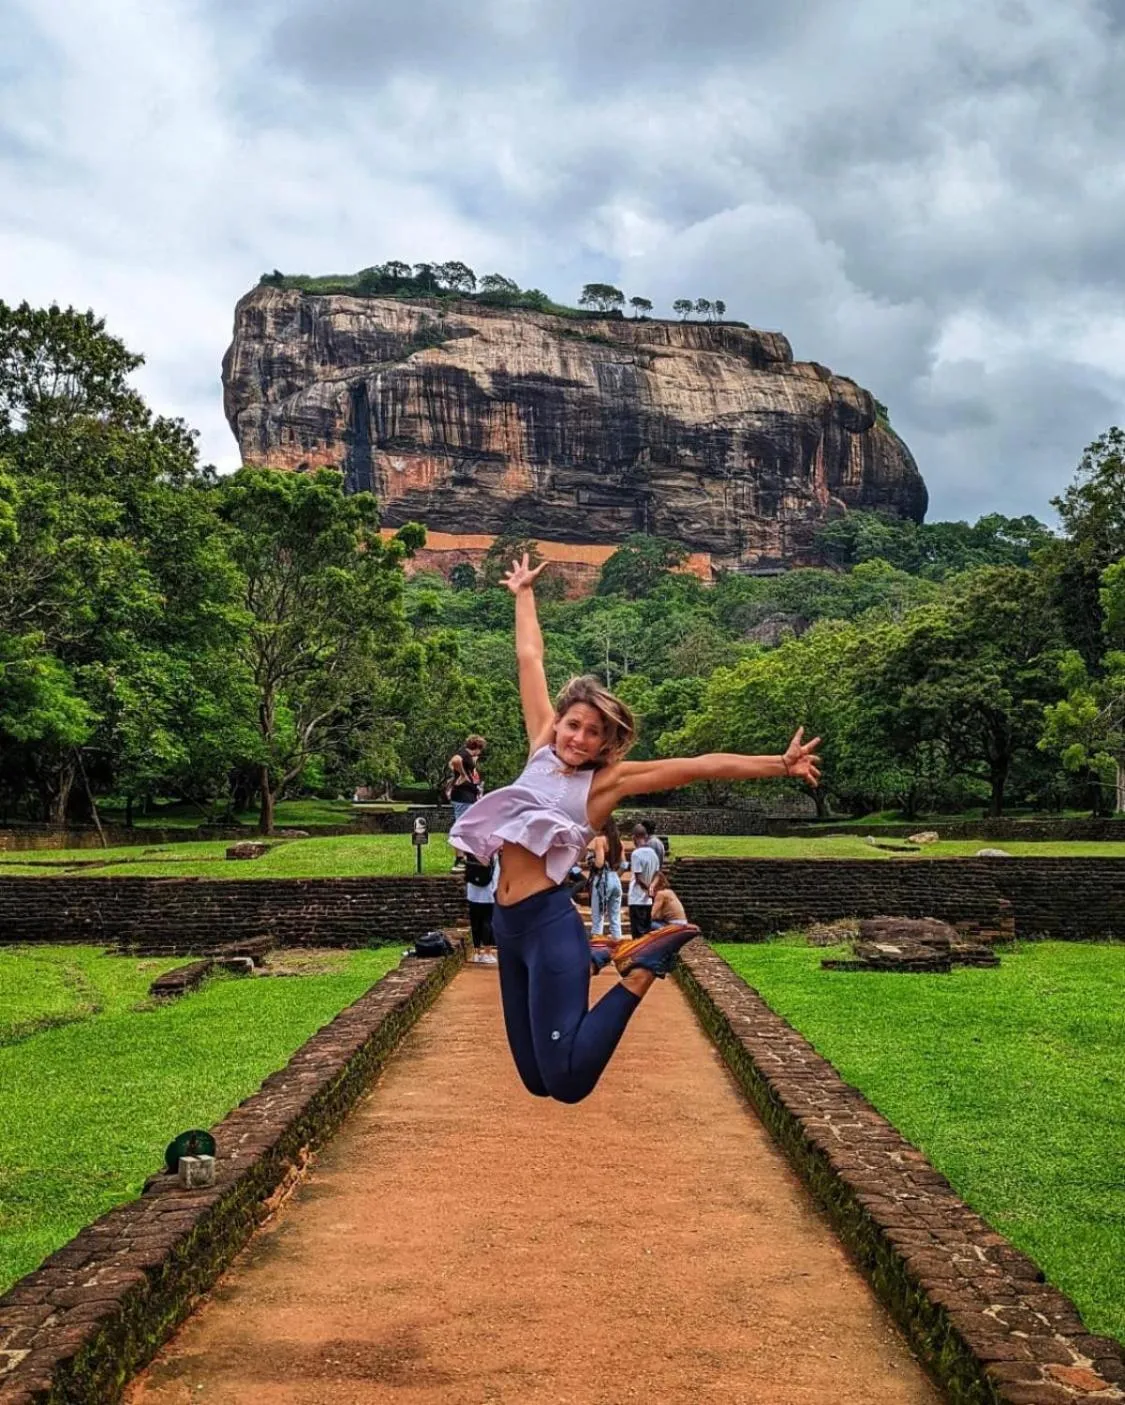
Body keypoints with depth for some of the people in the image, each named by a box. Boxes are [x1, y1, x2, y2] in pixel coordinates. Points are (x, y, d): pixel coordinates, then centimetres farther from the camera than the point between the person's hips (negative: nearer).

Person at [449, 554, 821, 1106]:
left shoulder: (608, 779, -1)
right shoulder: (543, 748, 10)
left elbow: (698, 766, -6)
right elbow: (529, 660, 16)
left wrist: (778, 765, -10)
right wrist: (523, 594, 25)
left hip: (550, 923, -6)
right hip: (508, 925, 6)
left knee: (568, 1081, -16)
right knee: (537, 1079, 11)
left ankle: (640, 966, 2)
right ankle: (597, 958, 29)